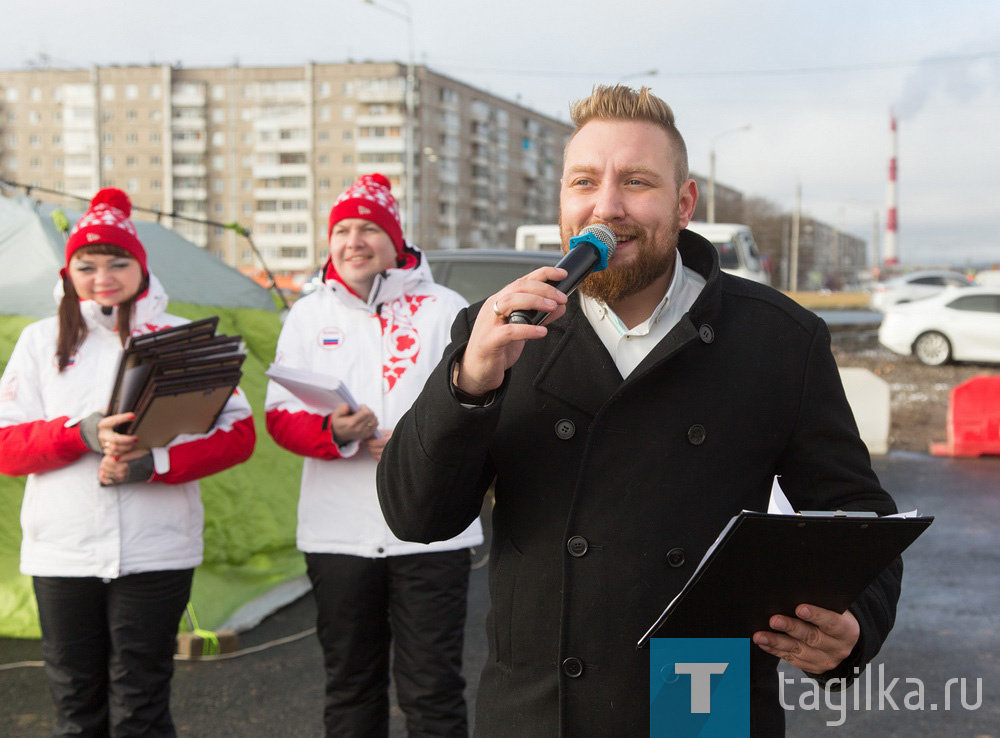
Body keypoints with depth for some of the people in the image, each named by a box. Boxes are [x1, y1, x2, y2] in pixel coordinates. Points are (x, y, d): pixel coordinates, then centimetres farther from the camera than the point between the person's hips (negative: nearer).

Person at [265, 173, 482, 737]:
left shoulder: (444, 309, 5)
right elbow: (280, 417, 6)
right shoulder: (309, 315, 12)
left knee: (432, 691, 0)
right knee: (350, 688, 13)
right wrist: (334, 432, -16)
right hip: (338, 534, 3)